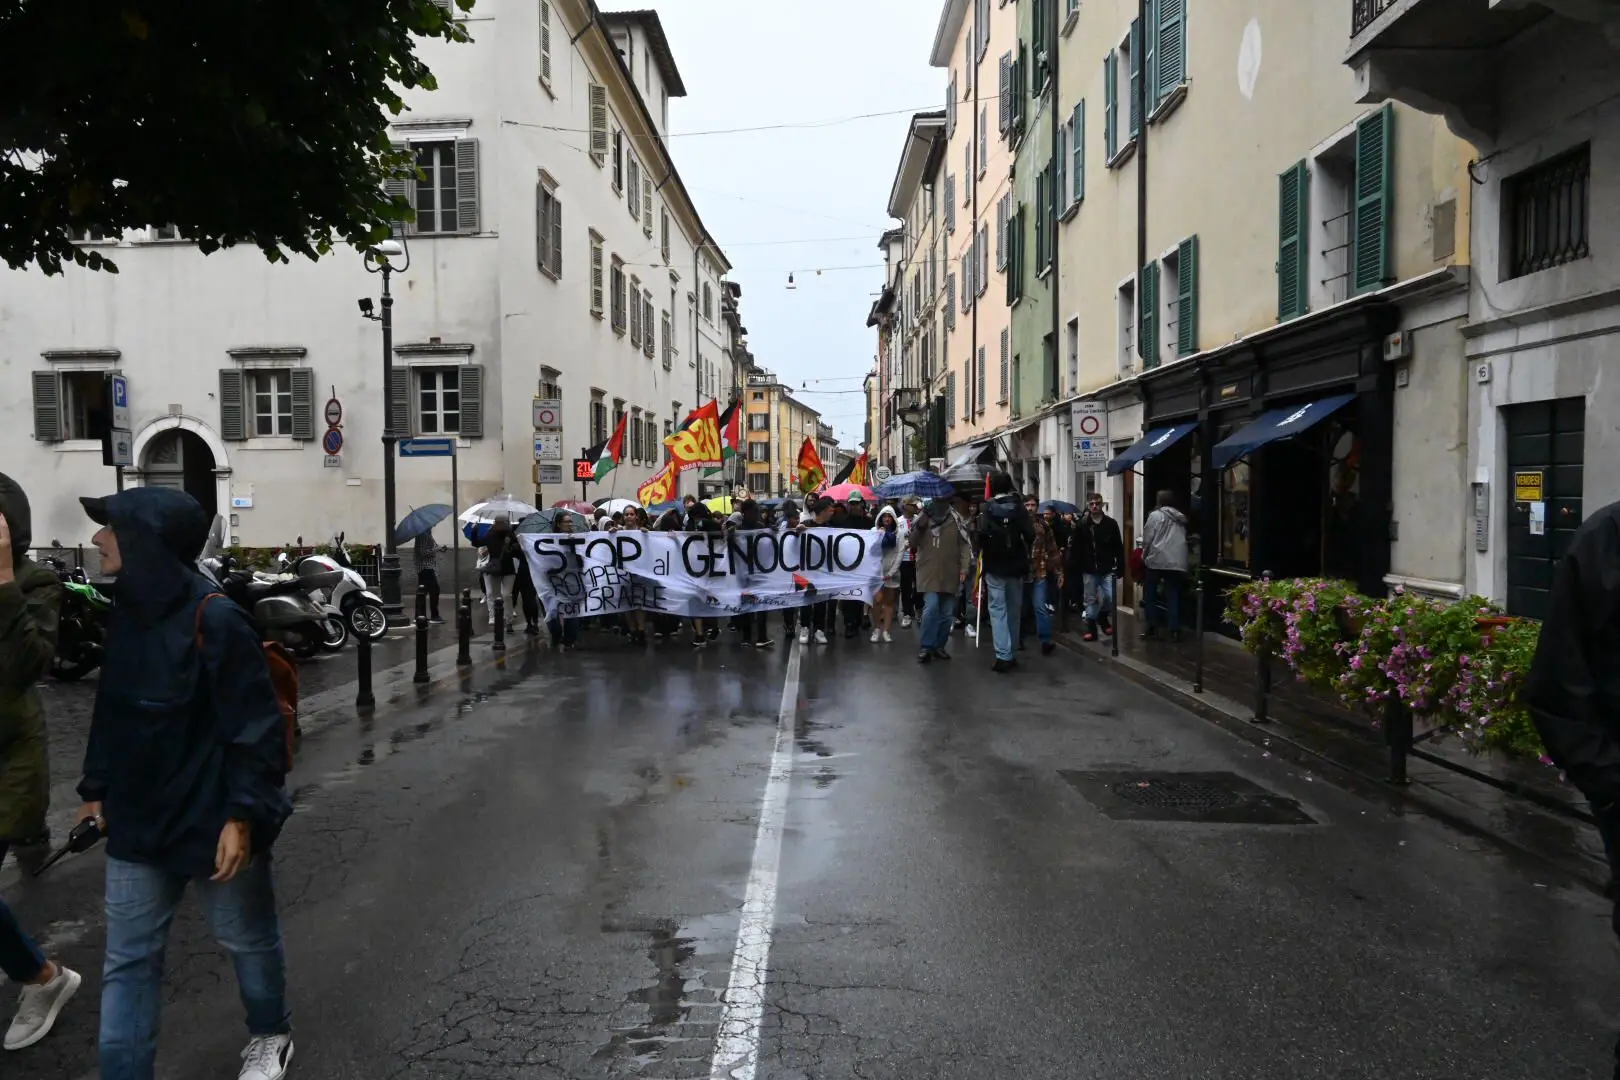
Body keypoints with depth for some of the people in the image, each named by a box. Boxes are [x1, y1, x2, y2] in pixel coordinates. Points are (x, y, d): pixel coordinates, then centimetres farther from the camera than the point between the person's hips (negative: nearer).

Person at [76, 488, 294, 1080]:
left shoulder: (214, 619, -22)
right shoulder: (126, 613, 1)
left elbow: (256, 727, -21)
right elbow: (111, 712, 12)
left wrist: (243, 816, -22)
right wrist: (97, 788, 15)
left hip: (214, 823, -6)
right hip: (138, 823, 6)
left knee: (248, 940, 16)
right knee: (128, 961, 13)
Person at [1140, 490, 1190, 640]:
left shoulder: (1155, 515, 0)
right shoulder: (1181, 518, 15)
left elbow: (1147, 538, -4)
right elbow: (1183, 540, 12)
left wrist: (1144, 555, 10)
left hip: (1157, 560, -4)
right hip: (1177, 562, 4)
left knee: (1151, 594, 9)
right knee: (1173, 596, 5)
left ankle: (1150, 627, 9)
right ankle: (1175, 630, 0)